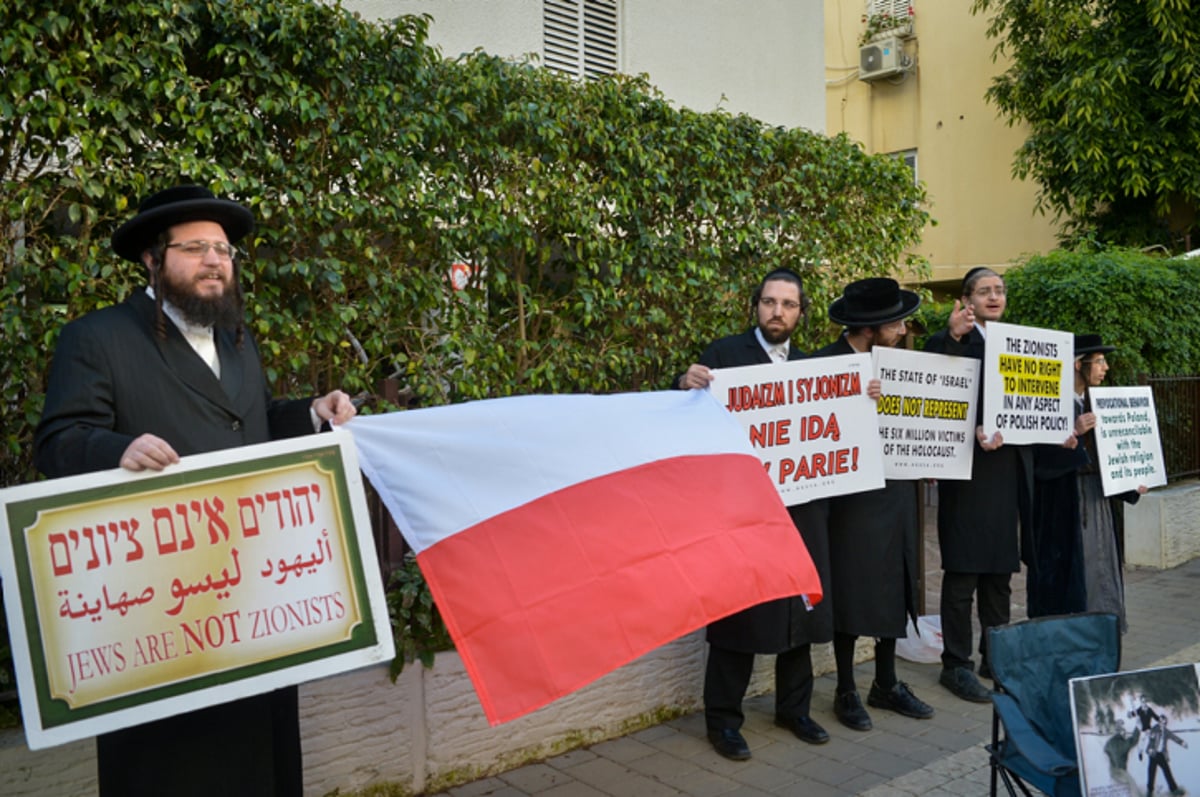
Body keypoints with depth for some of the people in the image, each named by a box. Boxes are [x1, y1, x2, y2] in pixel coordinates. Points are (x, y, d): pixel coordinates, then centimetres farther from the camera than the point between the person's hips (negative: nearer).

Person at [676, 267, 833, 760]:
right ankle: (723, 720, 14)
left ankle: (793, 708, 30)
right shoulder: (724, 353, -4)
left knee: (800, 607, 13)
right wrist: (687, 385, -27)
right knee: (739, 611, 2)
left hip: (801, 507, 5)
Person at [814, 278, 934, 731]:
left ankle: (886, 684, 28)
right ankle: (846, 692, 17)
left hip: (896, 490, 7)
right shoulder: (826, 363, -12)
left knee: (893, 588, 13)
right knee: (851, 591, 2)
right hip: (853, 494, -6)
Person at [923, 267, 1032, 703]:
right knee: (963, 573, 0)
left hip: (1010, 468, 6)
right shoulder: (950, 342, -4)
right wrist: (952, 336, -26)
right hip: (968, 471, -6)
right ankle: (956, 664, 9)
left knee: (1000, 571, 15)